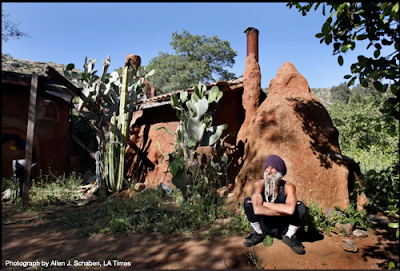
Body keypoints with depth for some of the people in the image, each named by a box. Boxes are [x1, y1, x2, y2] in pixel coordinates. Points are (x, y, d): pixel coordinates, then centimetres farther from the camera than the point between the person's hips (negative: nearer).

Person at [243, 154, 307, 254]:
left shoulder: (288, 187, -21)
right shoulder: (259, 184, -20)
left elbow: (290, 209, -41)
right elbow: (257, 209, -36)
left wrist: (264, 204, -32)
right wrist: (284, 210, -33)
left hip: (283, 227, -1)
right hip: (265, 226, 1)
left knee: (301, 206, -26)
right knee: (248, 202, -24)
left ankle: (289, 236, 0)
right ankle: (259, 233, 2)